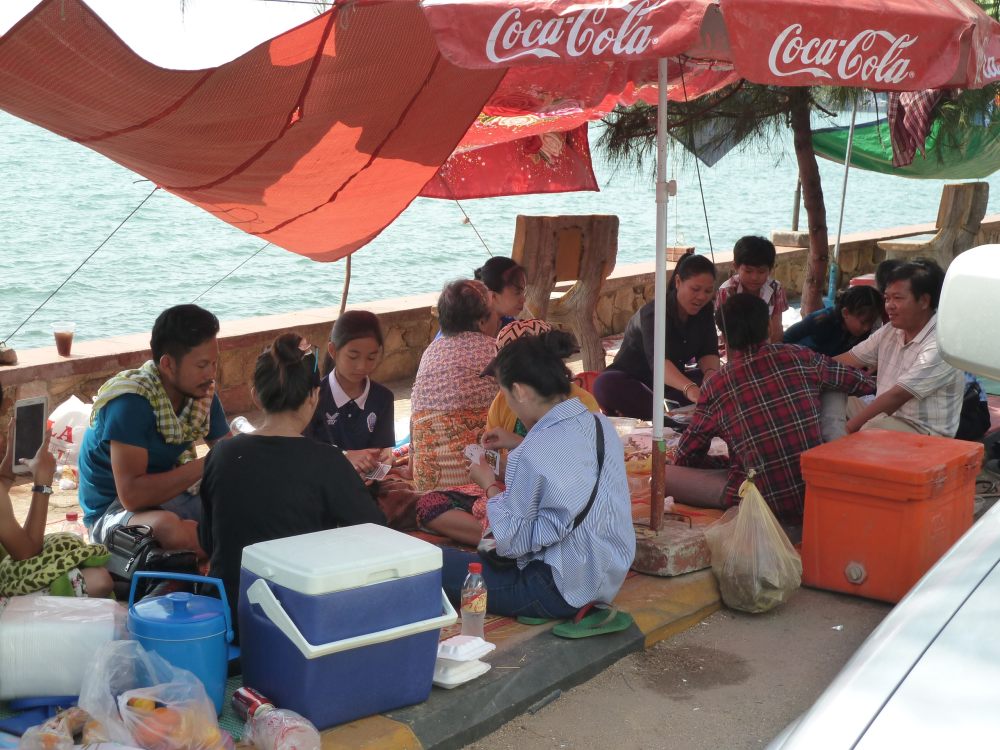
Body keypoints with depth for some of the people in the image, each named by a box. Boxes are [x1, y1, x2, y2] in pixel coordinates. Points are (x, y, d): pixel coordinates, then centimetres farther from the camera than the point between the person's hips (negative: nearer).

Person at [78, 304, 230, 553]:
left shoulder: (203, 394, -2)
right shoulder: (131, 402, -25)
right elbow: (132, 495, -32)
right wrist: (204, 466, -30)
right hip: (113, 510, -7)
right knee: (169, 528, -39)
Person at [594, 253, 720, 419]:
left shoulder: (704, 310, -3)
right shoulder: (653, 312, -25)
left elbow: (708, 352, -6)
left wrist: (711, 372, -31)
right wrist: (689, 389, -59)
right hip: (632, 380, -6)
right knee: (605, 384, -38)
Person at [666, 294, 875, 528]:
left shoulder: (716, 387, -2)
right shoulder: (799, 358, 1)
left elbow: (685, 458, 8)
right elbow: (864, 383, 16)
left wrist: (718, 467, 26)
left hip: (766, 505, -4)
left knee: (665, 474, 2)